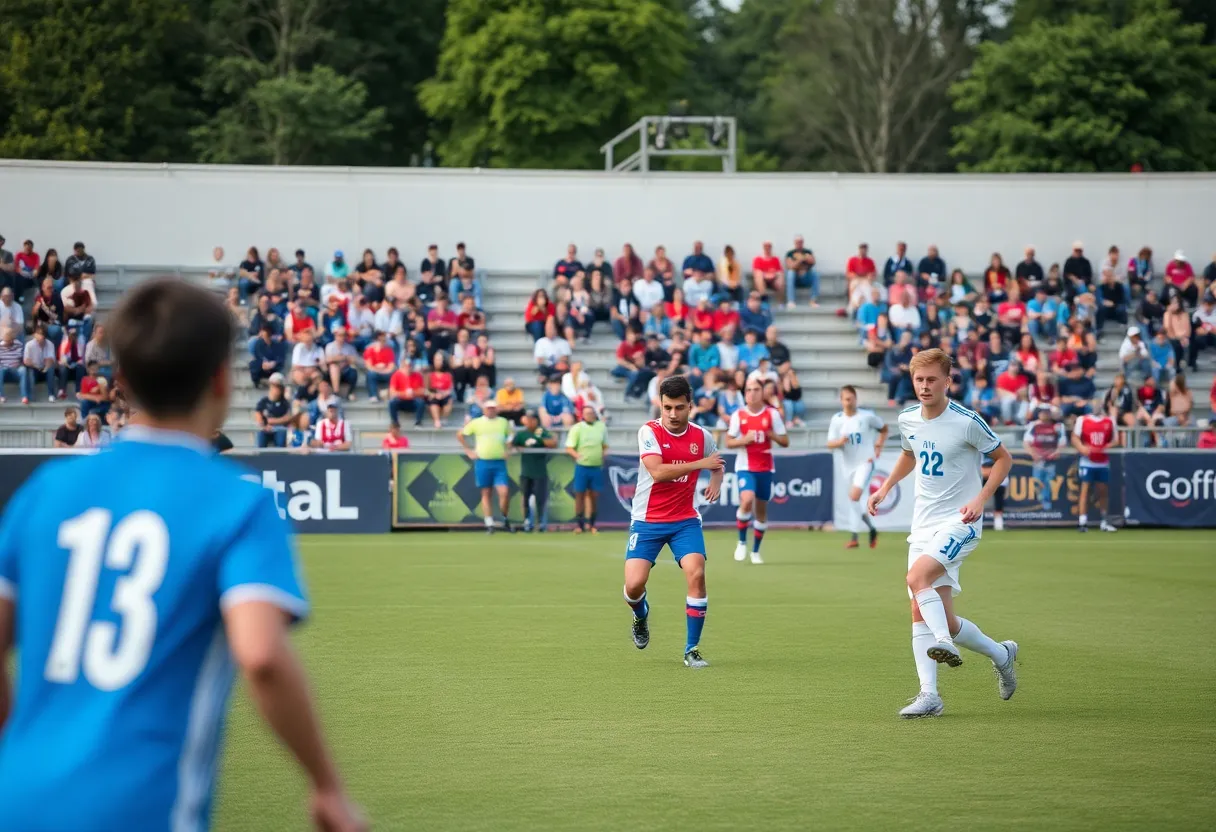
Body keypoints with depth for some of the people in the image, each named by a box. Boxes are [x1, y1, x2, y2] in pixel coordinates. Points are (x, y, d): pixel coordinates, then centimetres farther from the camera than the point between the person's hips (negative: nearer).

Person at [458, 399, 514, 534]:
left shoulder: (503, 422, 8)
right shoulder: (476, 423, 3)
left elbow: (512, 436, 22)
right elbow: (460, 435, 9)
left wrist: (508, 450, 9)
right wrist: (468, 451, 4)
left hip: (499, 463, 1)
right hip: (483, 462, -1)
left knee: (504, 492, -10)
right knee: (486, 494, 2)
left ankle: (505, 520, 9)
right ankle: (489, 524, 5)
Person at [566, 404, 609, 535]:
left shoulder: (601, 427, 7)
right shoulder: (577, 428, -3)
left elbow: (605, 446, 19)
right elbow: (569, 448, -5)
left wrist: (603, 458, 2)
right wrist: (577, 455, -24)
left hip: (597, 467, 3)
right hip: (582, 467, -3)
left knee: (594, 496, 5)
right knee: (580, 495, 1)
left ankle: (591, 523, 15)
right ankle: (580, 524, 8)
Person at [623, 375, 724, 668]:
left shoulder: (702, 436, 1)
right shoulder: (649, 432, -10)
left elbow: (716, 464, 22)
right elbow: (658, 471, -25)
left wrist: (716, 481, -1)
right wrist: (699, 464, -25)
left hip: (685, 520, 2)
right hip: (647, 521, -2)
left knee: (696, 574, -18)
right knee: (634, 584, -13)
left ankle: (692, 650, -5)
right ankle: (641, 615, 27)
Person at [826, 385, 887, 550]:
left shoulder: (867, 416, -6)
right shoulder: (836, 420, 0)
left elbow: (884, 429, 10)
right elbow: (830, 444, 1)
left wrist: (879, 446, -4)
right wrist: (839, 442, -21)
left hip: (865, 462, -5)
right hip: (848, 465, 5)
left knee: (854, 495, -22)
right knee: (855, 501, 12)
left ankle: (854, 537, -18)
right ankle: (871, 529, 35)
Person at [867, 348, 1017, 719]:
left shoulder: (967, 421, -13)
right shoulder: (908, 420, 6)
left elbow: (1003, 458, -2)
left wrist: (980, 500, -14)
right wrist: (886, 487, 14)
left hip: (959, 522, -7)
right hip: (923, 524, 7)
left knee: (917, 577, -31)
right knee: (920, 613, -1)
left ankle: (944, 642, -31)